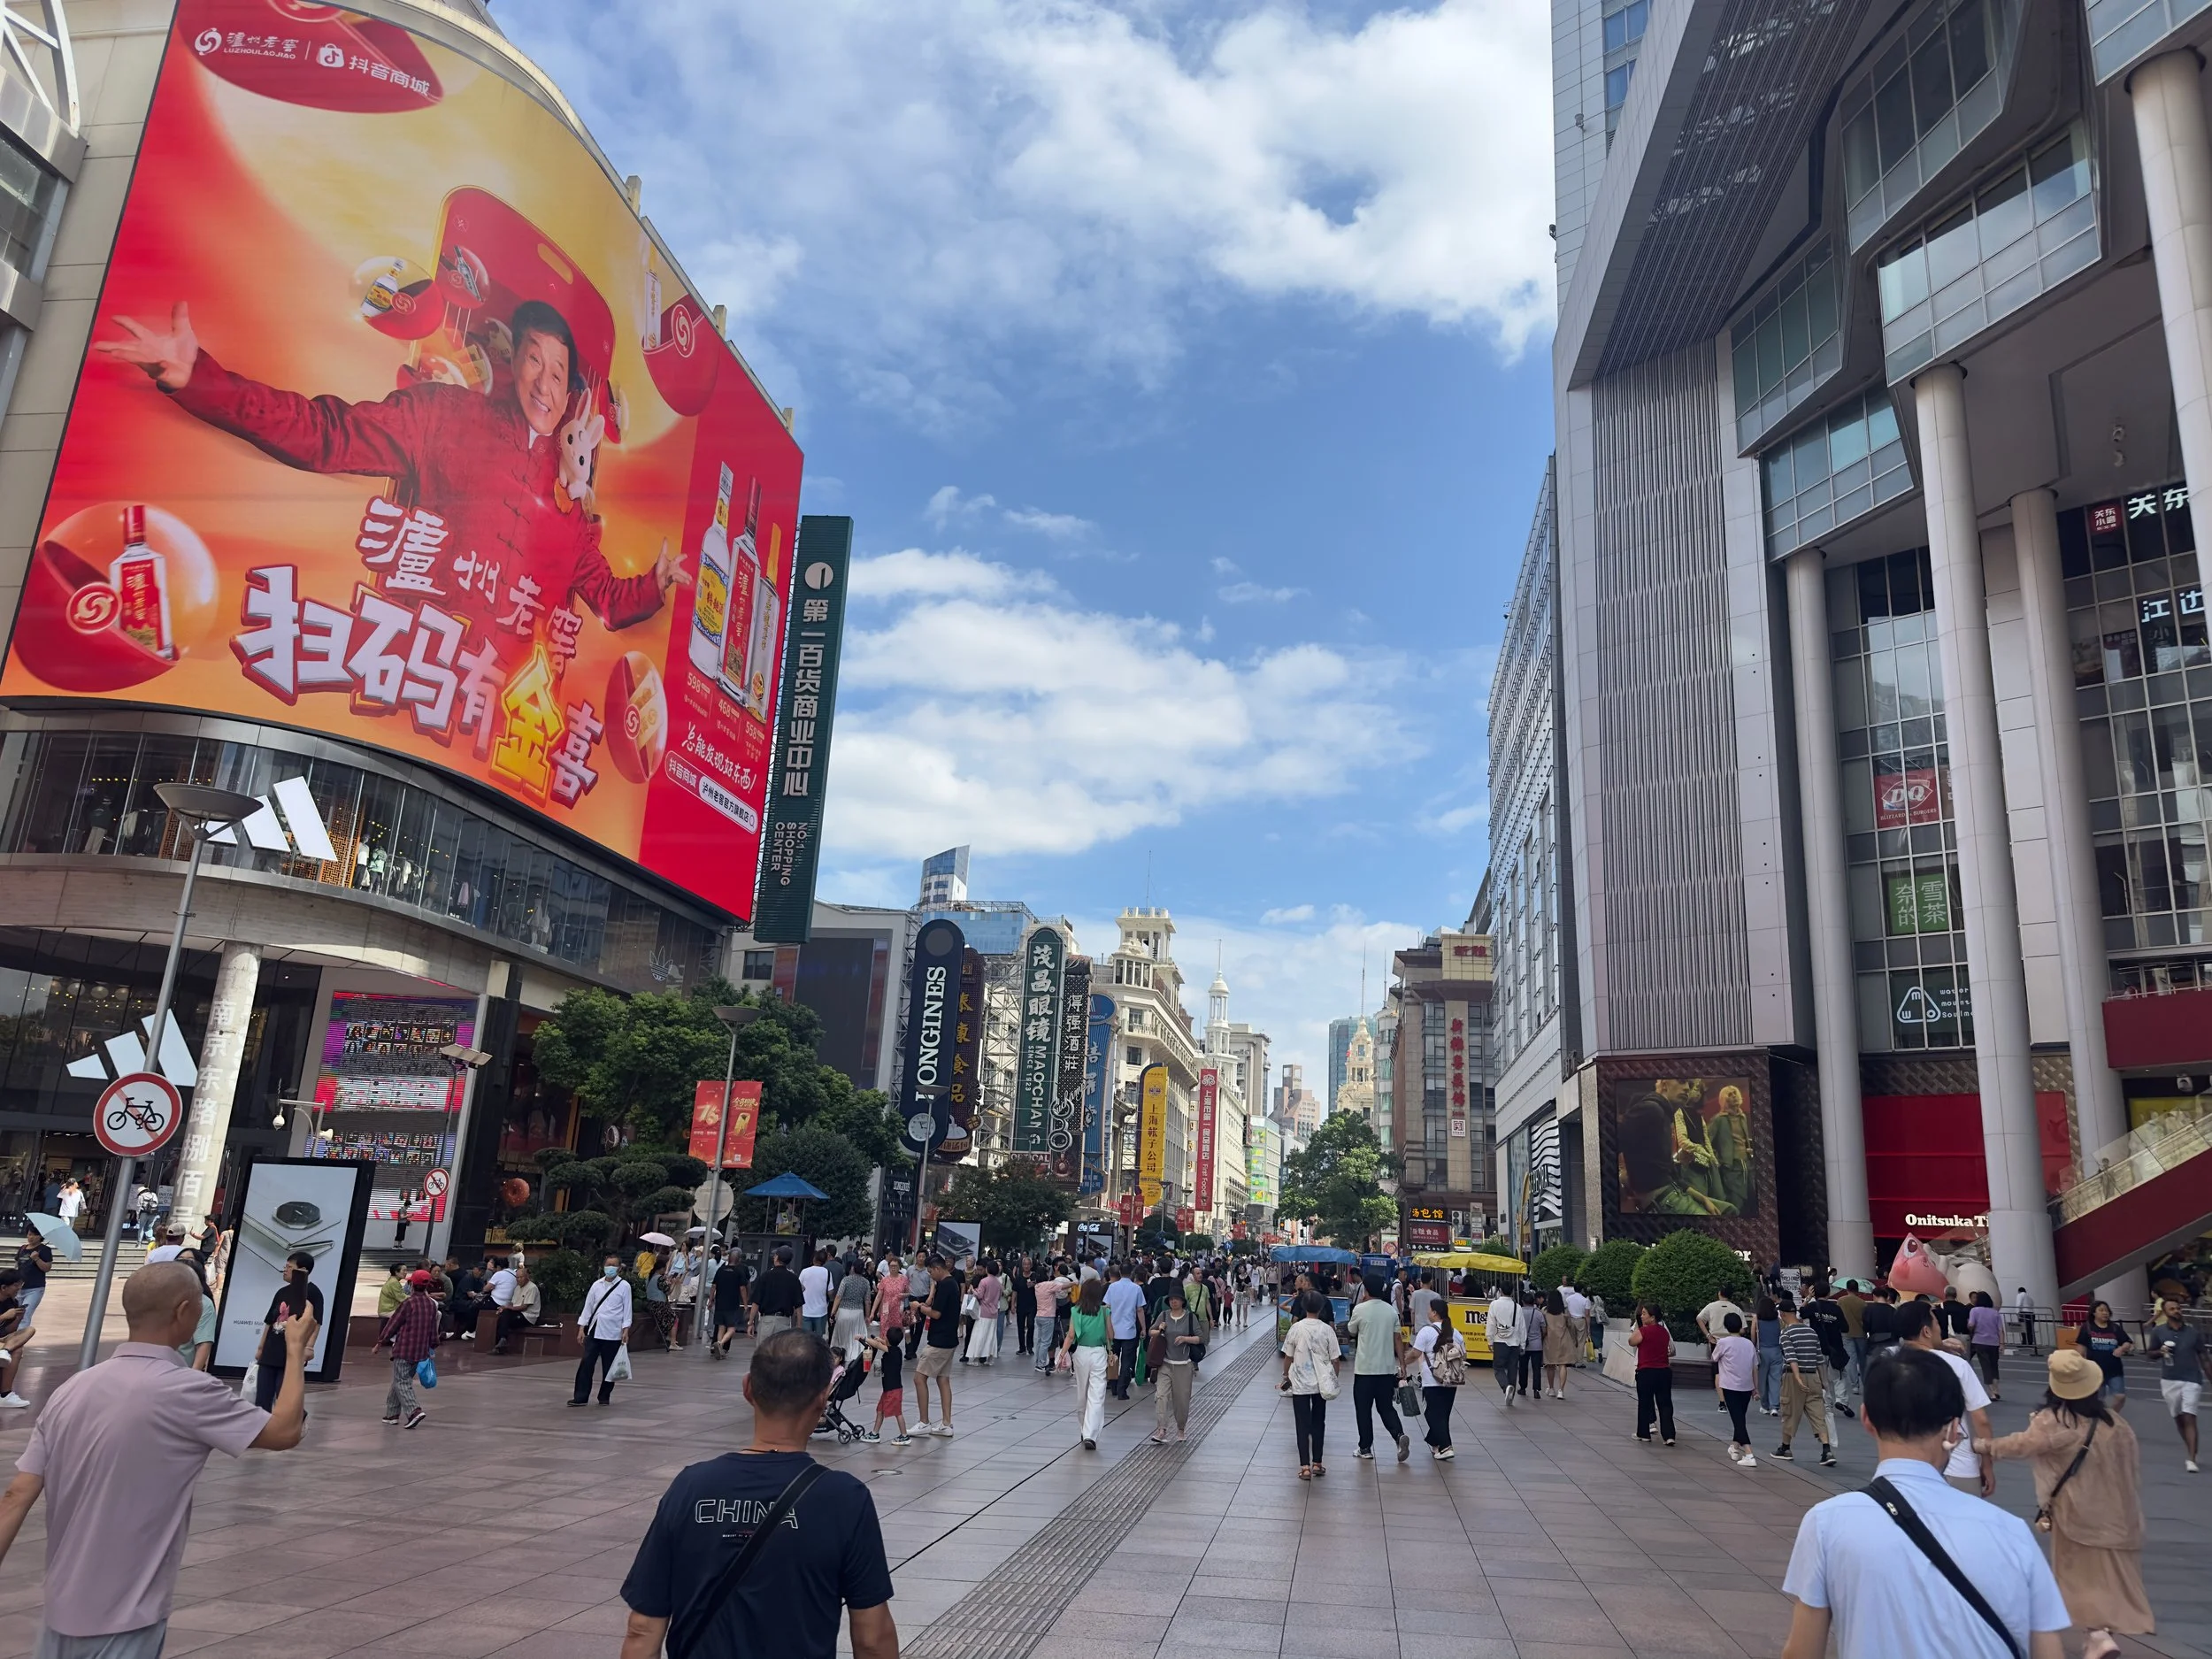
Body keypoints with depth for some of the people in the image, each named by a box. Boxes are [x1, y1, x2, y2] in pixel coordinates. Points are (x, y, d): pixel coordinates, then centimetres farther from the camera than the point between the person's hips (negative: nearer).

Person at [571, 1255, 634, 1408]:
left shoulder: (624, 1286, -3)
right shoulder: (597, 1285, 7)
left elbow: (627, 1309, -3)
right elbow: (588, 1306, 9)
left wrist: (625, 1330, -9)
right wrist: (581, 1328, 4)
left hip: (612, 1333, -3)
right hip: (594, 1331, 3)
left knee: (608, 1367, 6)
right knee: (586, 1364, -3)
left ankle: (604, 1397, 19)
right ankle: (581, 1397, 2)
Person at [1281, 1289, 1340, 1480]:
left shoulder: (1296, 1328, -8)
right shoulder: (1327, 1330, -7)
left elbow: (1288, 1357, -1)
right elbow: (1334, 1359, -2)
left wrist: (1286, 1377, 14)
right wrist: (1333, 1379, 13)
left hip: (1300, 1383, -1)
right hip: (1321, 1384, 1)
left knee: (1303, 1425, 3)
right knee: (1318, 1423, 15)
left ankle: (1305, 1467, -1)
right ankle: (1317, 1464, 21)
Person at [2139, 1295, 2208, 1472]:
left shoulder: (2193, 1331, 0)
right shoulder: (2157, 1331, 0)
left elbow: (2202, 1356, 5)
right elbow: (2150, 1353, 8)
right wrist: (2160, 1351, -13)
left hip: (2192, 1380, -2)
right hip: (2169, 1381, 2)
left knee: (2189, 1418, -11)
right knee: (2178, 1418, 12)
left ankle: (2191, 1459, -13)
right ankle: (2190, 1450, 31)